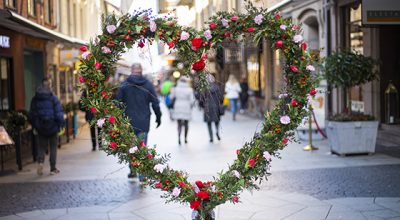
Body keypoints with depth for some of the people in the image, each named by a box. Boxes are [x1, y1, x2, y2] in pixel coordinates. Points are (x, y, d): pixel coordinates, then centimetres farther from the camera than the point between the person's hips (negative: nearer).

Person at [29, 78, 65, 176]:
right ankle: (53, 168, 11)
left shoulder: (35, 99, 1)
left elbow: (31, 114, 6)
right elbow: (59, 113, -11)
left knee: (41, 146, 13)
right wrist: (61, 124, 1)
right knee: (53, 147, 8)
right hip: (52, 127, -2)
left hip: (40, 128, 3)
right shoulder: (53, 98, -10)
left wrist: (34, 126, 16)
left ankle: (40, 161, -14)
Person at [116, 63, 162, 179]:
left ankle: (133, 169, 16)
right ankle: (142, 175, -1)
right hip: (144, 122, 0)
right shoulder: (148, 84, 1)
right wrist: (158, 117, 14)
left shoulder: (124, 85, -3)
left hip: (129, 121, 0)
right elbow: (155, 103, 3)